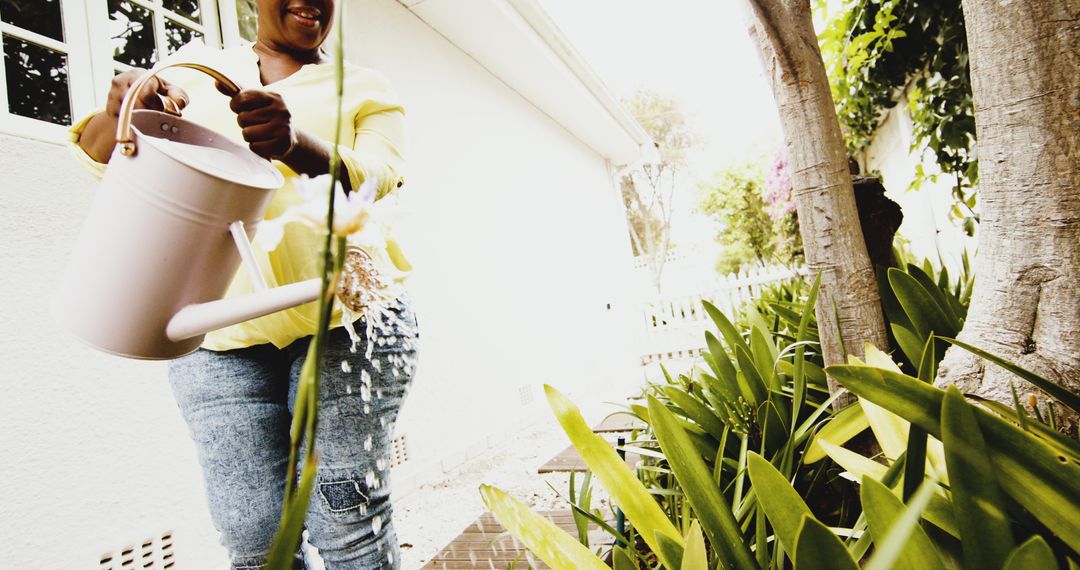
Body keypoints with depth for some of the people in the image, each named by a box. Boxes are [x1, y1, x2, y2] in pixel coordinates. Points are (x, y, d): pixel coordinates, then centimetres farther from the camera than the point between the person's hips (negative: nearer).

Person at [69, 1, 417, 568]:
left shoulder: (364, 88, 14)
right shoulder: (194, 67, 19)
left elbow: (376, 182, -4)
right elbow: (98, 156, 13)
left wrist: (297, 145, -26)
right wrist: (120, 109, -12)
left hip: (343, 315, -1)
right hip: (219, 332, 2)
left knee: (349, 524, -6)